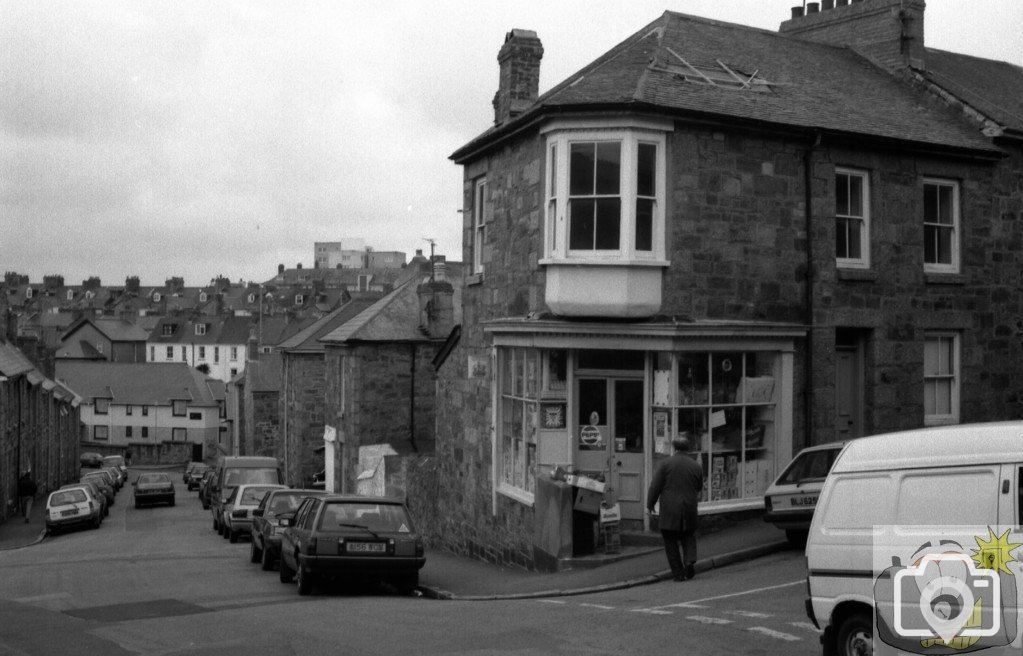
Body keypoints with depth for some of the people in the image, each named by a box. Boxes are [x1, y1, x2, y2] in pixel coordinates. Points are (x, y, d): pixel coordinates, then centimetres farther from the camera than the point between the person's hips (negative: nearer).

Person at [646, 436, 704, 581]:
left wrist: (650, 505, 2)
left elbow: (655, 487, -5)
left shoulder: (665, 464, -5)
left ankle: (678, 573, 3)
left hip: (669, 510, -2)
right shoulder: (696, 467, 4)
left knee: (671, 542, 6)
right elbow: (699, 489, 13)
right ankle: (689, 560, -8)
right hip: (689, 509, 2)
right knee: (688, 537, 18)